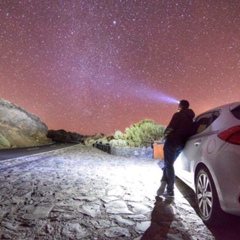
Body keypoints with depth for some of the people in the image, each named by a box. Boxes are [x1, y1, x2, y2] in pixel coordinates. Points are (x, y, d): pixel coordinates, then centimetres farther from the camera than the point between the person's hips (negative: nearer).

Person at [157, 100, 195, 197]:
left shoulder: (178, 115, -6)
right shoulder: (190, 118, 18)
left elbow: (170, 127, -13)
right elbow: (189, 131, 15)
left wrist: (165, 135, 4)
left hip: (172, 141, -7)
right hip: (182, 143, 8)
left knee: (168, 164, -2)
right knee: (169, 164, 17)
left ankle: (170, 190, -3)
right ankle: (164, 184, 4)